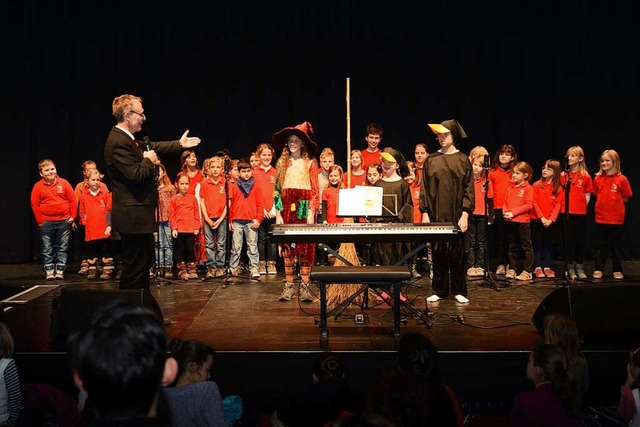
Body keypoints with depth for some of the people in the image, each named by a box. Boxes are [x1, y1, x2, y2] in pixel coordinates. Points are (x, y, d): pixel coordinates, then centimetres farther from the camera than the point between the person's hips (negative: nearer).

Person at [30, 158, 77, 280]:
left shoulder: (64, 183, -2)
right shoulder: (38, 186, -3)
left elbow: (72, 200, 1)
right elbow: (35, 204, -1)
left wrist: (72, 216, -2)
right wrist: (40, 221, -3)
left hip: (64, 221, 0)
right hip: (46, 222, 0)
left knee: (63, 247, 5)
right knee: (47, 248, 4)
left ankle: (60, 270, 12)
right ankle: (49, 270, 11)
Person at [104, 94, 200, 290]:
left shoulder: (127, 139, 12)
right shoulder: (118, 142, -20)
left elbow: (151, 147, 28)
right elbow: (136, 174, -27)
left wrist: (179, 144, 31)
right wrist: (148, 161, -8)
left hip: (138, 215, 11)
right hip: (133, 217, -11)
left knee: (144, 263, 20)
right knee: (135, 268, -4)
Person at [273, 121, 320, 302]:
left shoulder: (310, 163, 5)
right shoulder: (282, 163, 10)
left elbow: (314, 190, 0)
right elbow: (277, 189, 7)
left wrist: (311, 212, -9)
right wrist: (278, 214, -1)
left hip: (305, 208, -2)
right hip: (287, 209, 2)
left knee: (305, 247, -2)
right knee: (287, 247, 2)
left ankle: (304, 286, 3)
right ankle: (288, 286, 8)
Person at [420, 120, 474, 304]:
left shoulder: (463, 160, 2)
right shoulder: (431, 160, 6)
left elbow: (468, 189, 0)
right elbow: (424, 188, 6)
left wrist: (465, 214, -8)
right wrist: (425, 213, -1)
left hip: (456, 215, -1)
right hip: (436, 214, 1)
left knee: (457, 253, 4)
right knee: (438, 253, 5)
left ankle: (459, 291, 14)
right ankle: (439, 290, 15)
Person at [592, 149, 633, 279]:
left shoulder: (622, 179, -8)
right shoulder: (598, 178, 1)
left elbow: (625, 198, -1)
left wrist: (614, 205, -4)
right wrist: (604, 204, 3)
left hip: (616, 218, -2)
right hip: (600, 217, 3)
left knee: (615, 245, 6)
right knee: (600, 245, 10)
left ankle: (617, 271, 17)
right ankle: (598, 269, 18)